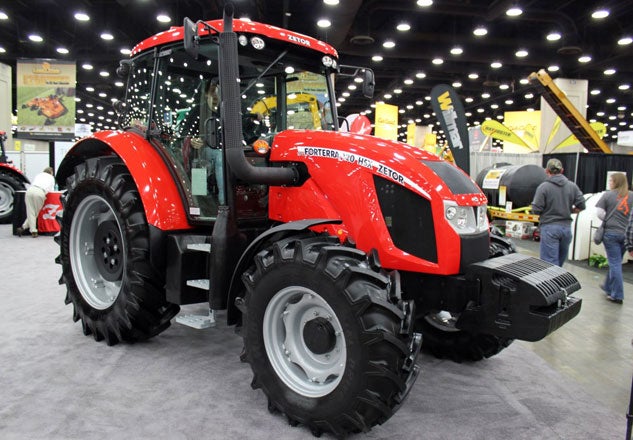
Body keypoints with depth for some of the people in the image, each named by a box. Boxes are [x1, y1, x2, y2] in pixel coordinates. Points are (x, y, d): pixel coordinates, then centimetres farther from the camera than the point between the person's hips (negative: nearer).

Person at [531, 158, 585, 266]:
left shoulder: (543, 187, -10)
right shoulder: (572, 186, 4)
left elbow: (536, 210, -12)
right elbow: (581, 206, 3)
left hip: (549, 228, -5)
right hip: (567, 227, 5)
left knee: (550, 263, -2)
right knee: (561, 260, 17)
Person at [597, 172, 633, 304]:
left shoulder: (608, 195, -5)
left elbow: (599, 213, -8)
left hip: (611, 232, -4)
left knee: (615, 263, 0)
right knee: (615, 262, 18)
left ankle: (617, 295, 2)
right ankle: (608, 287, 34)